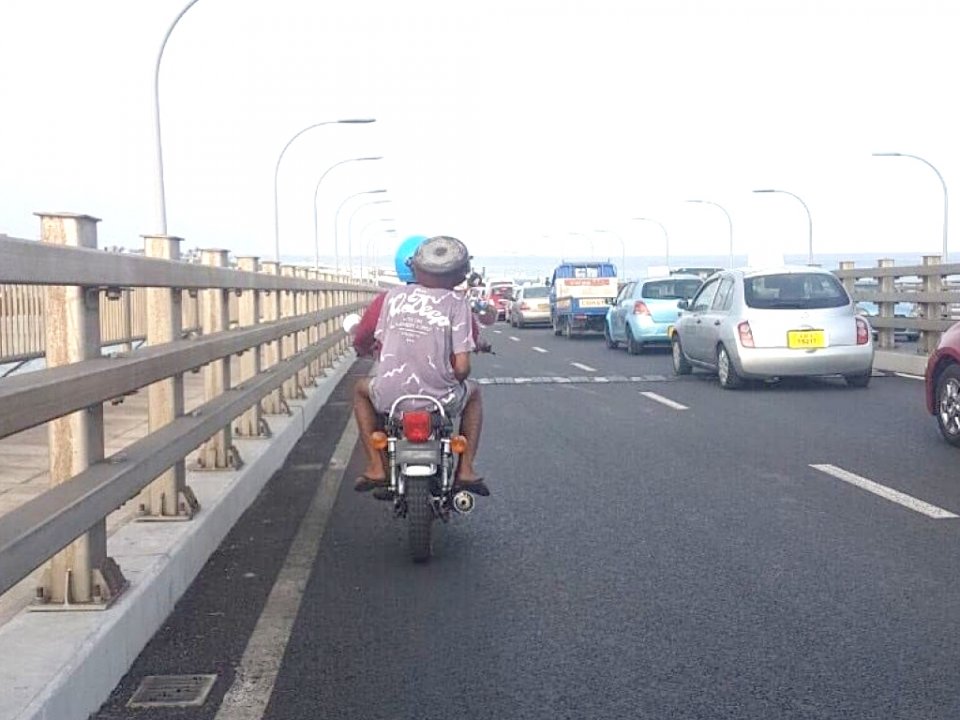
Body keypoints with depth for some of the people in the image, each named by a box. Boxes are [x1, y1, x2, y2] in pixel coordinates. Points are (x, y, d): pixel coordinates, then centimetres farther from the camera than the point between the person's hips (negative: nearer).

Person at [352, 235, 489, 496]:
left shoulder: (393, 296, 3)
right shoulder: (456, 302, -5)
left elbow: (379, 344, 9)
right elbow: (462, 367, -9)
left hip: (389, 396, 1)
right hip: (440, 399, -1)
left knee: (361, 389, 36)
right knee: (473, 392, 33)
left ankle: (376, 468, 25)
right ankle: (465, 470, 22)